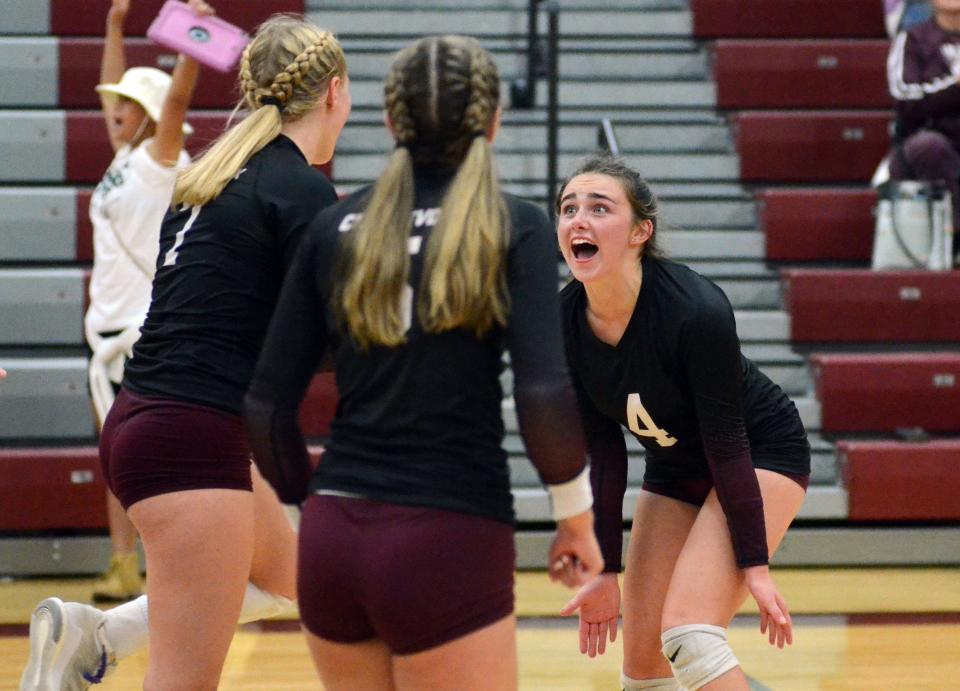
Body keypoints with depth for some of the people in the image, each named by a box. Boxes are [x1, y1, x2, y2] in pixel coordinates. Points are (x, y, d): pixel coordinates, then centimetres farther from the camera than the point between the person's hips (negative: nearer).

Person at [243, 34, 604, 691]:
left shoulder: (335, 229, 9)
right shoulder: (514, 227, -3)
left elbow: (267, 405, 7)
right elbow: (544, 394, -13)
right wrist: (577, 513, 1)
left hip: (331, 541, 5)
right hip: (446, 544, -5)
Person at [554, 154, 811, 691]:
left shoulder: (696, 311, -31)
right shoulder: (565, 324, -14)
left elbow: (726, 442, -24)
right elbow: (601, 455, -5)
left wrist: (754, 565, -22)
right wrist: (606, 571, -4)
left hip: (761, 453, -6)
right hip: (675, 467, 6)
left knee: (687, 633, -24)